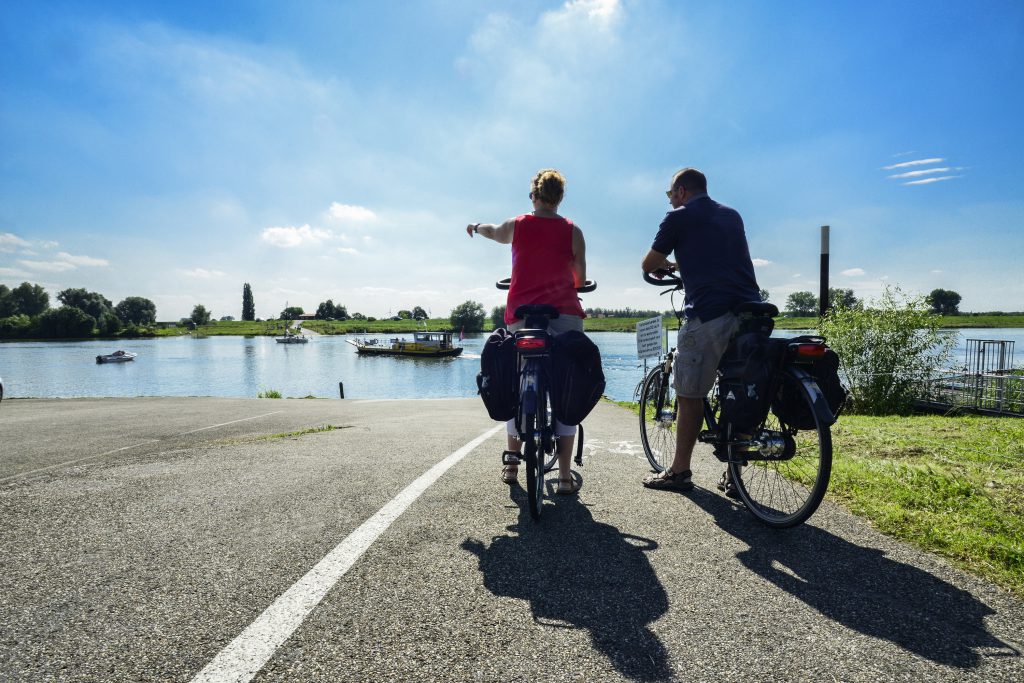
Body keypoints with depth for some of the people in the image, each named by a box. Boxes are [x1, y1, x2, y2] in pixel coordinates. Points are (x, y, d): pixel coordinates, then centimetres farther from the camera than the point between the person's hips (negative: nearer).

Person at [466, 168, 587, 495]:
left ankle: (511, 461, 21)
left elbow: (492, 232, 27)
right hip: (565, 314, -1)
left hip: (521, 315, 1)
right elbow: (581, 279, 6)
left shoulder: (516, 225, 5)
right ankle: (565, 476, 1)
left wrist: (476, 226, 50)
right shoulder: (573, 231, 2)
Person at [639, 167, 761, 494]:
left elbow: (648, 265, 9)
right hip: (751, 313, 7)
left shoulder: (679, 217, 3)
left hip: (709, 314, -6)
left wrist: (666, 264, 31)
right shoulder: (732, 215, 22)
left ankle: (679, 472, 13)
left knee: (689, 396, 4)